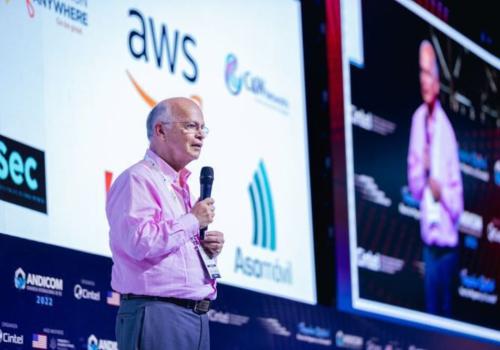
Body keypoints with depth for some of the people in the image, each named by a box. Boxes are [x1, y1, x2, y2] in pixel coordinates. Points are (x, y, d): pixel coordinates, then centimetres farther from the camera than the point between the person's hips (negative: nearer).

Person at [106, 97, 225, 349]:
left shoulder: (181, 186, 23)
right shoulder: (137, 179, -8)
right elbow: (140, 241, -23)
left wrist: (207, 248, 10)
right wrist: (192, 220, -12)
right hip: (157, 315, -10)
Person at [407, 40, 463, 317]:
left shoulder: (446, 128, -6)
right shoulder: (418, 119, 3)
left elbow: (458, 200, -3)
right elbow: (413, 185, 6)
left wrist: (443, 192, -22)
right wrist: (422, 170, -14)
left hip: (447, 239, -3)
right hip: (428, 236, 3)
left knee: (447, 307, 6)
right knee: (431, 307, 8)